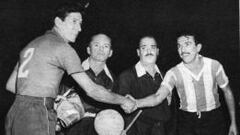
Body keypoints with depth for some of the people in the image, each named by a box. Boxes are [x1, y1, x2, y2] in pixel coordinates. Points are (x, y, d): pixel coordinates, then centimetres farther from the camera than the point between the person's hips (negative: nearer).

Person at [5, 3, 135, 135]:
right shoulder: (62, 47, -8)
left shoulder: (31, 44, 17)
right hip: (36, 117, -9)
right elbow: (91, 90, -12)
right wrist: (123, 101, 1)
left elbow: (10, 85, 18)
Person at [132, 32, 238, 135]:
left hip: (214, 120, 1)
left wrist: (233, 123, 5)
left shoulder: (214, 65, -9)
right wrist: (135, 103, -44)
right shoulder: (174, 73, -14)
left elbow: (227, 92, 3)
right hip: (187, 123, 0)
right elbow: (158, 96, -26)